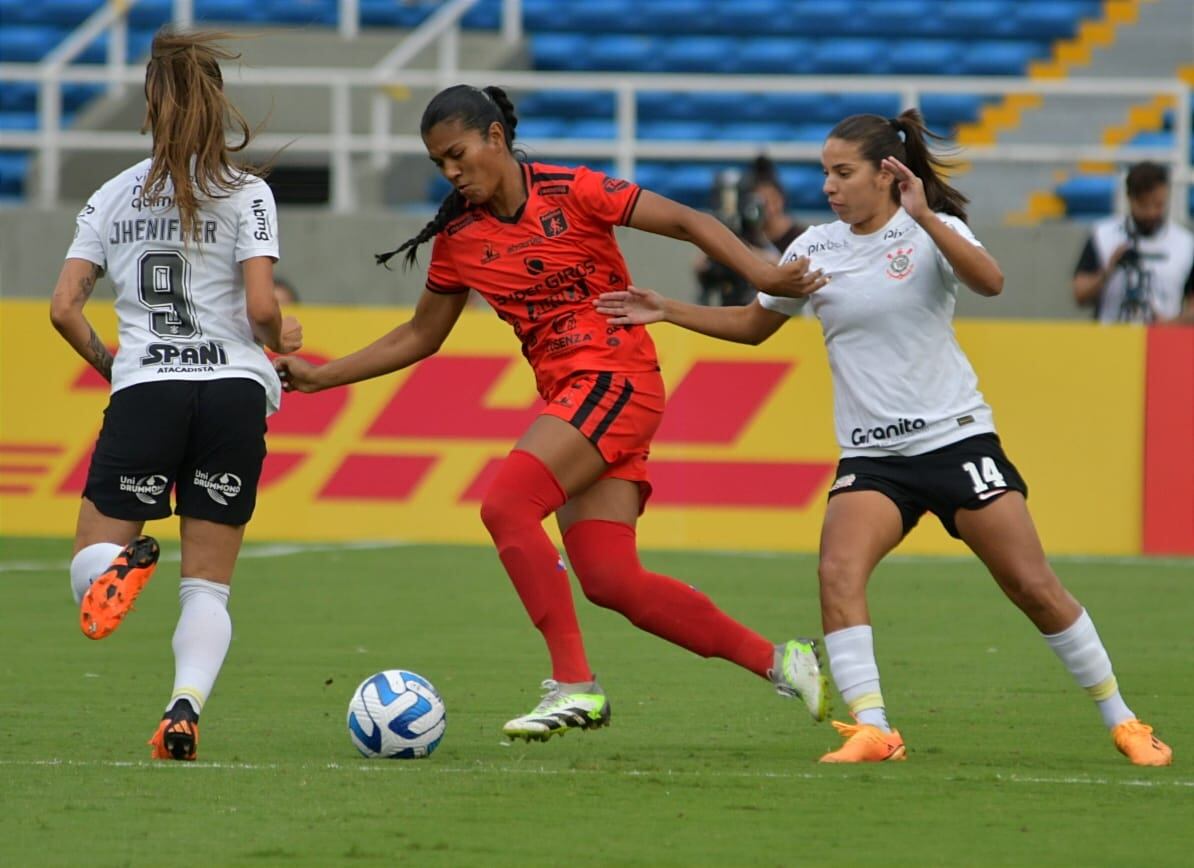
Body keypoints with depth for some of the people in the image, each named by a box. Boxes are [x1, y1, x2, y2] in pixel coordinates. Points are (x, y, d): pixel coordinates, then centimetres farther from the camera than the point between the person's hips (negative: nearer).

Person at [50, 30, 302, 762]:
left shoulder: (113, 197, 8)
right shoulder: (244, 193, 0)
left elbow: (64, 308, 5)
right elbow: (261, 307, -9)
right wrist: (282, 340, 13)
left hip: (144, 393, 1)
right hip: (233, 392, -1)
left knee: (88, 567, 9)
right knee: (209, 586, 7)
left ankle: (123, 563, -27)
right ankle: (185, 709, -18)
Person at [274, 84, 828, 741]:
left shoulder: (572, 192, -7)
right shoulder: (458, 240, 10)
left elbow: (687, 223, -6)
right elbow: (419, 337, 22)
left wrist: (762, 275, -18)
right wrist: (320, 377, 16)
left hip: (615, 379, -7)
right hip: (566, 394, 7)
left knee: (505, 506, -23)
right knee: (611, 582, -2)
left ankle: (574, 684, -19)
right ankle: (779, 661, 10)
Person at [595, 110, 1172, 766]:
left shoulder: (935, 230, -4)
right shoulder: (815, 248, 7)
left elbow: (989, 282, -25)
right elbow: (753, 324, 20)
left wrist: (925, 218, -34)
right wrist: (666, 311, 10)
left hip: (956, 438, -3)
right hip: (871, 458, 3)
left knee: (1034, 588, -3)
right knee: (837, 570, -24)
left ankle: (1121, 722, 13)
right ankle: (871, 731, -26)